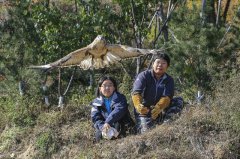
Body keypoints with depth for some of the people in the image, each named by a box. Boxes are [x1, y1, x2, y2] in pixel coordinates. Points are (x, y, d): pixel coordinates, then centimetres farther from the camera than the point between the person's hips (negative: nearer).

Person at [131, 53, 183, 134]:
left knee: (179, 101, -17)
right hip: (144, 111, -3)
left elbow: (167, 97, -19)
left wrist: (158, 108, -42)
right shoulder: (143, 76, -8)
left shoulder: (169, 80, -2)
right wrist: (138, 105, -48)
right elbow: (136, 92, -24)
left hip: (160, 111, 3)